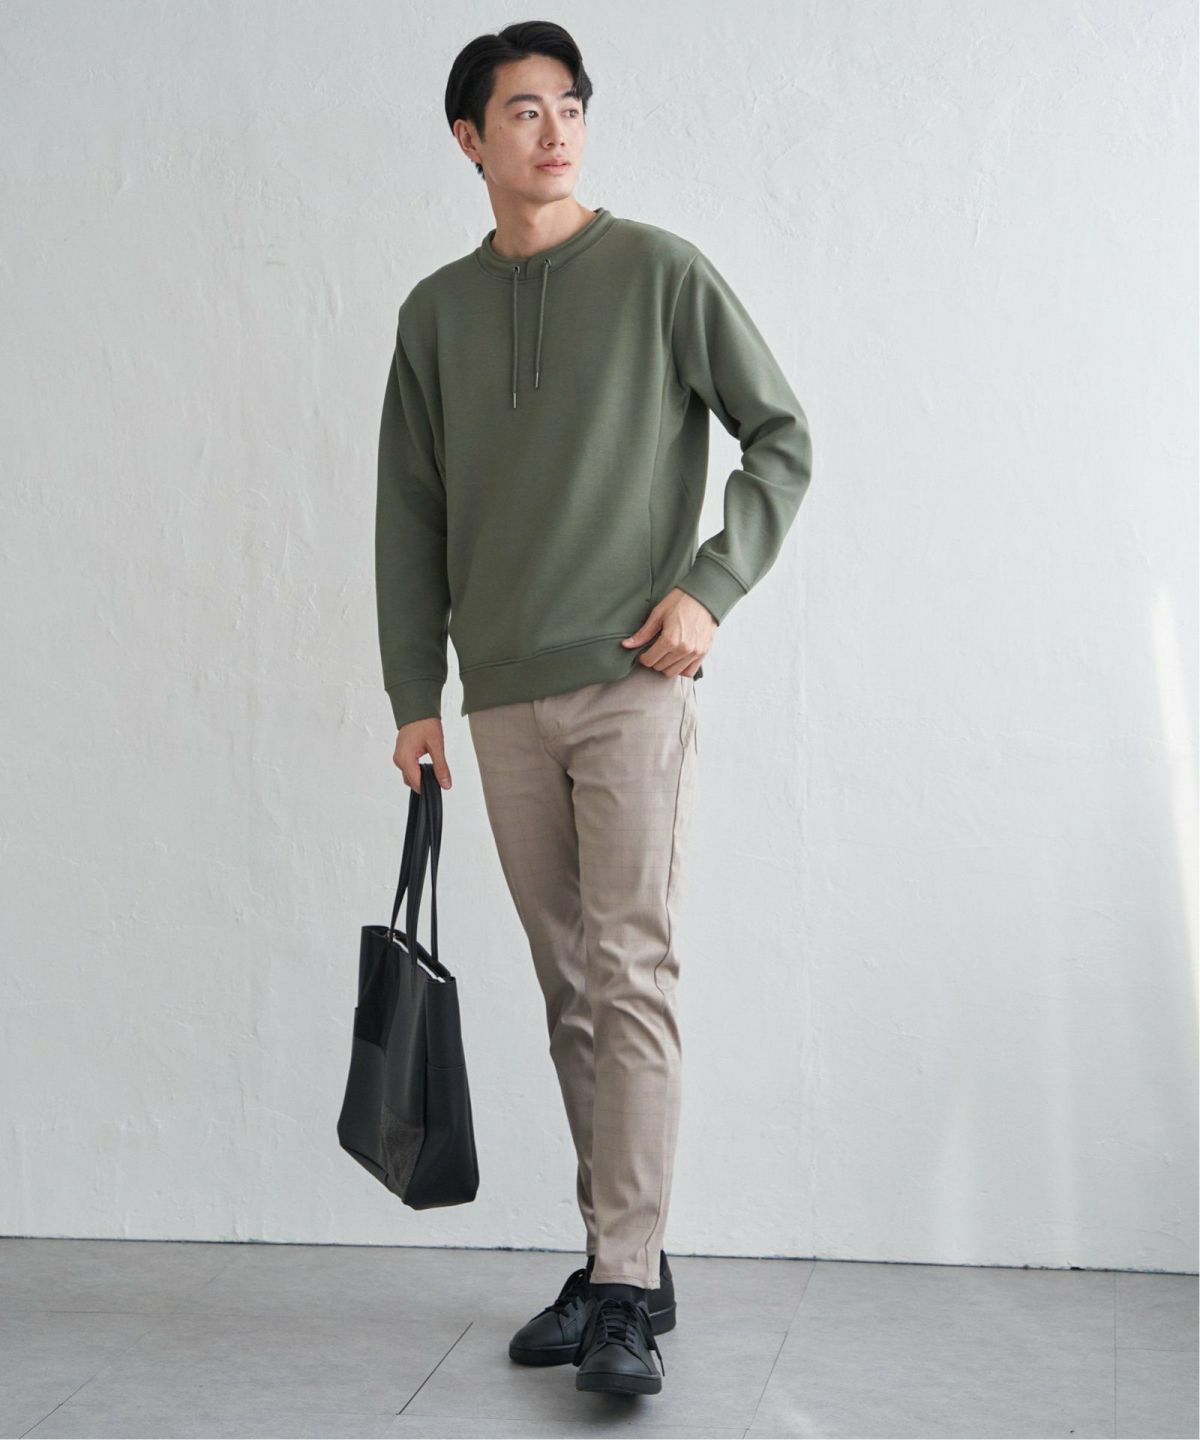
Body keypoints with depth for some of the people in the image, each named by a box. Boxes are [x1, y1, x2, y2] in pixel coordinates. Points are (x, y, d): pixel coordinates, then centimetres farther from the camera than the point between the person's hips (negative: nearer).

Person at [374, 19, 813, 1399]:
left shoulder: (658, 272, 2)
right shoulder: (435, 311, 13)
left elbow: (781, 439, 4)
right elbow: (409, 514, 15)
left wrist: (710, 586, -8)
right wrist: (414, 691, 10)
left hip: (632, 680, -4)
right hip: (505, 701, 4)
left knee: (631, 972, -11)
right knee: (570, 988, 7)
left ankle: (626, 1290, -9)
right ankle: (619, 1258, 16)